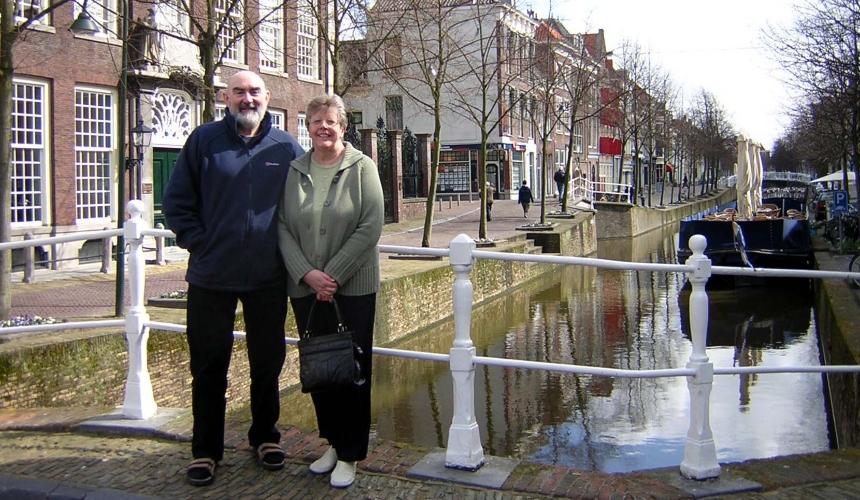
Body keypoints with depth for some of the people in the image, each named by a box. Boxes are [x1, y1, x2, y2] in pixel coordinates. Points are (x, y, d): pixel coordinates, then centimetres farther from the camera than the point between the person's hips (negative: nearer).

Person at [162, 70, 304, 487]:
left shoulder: (286, 148, 2)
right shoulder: (204, 140, -1)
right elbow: (177, 202, 2)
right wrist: (199, 244, -5)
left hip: (269, 279, 1)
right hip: (211, 278, -1)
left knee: (267, 364, 13)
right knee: (209, 368, 7)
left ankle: (265, 436, 32)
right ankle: (205, 450, 21)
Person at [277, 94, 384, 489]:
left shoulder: (361, 167, -3)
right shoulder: (294, 171, 5)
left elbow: (370, 227, -10)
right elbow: (282, 227, 0)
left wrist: (334, 275, -15)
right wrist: (307, 274, -13)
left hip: (353, 288, -3)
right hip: (305, 289, 3)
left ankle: (349, 454, 16)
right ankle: (332, 441, 29)